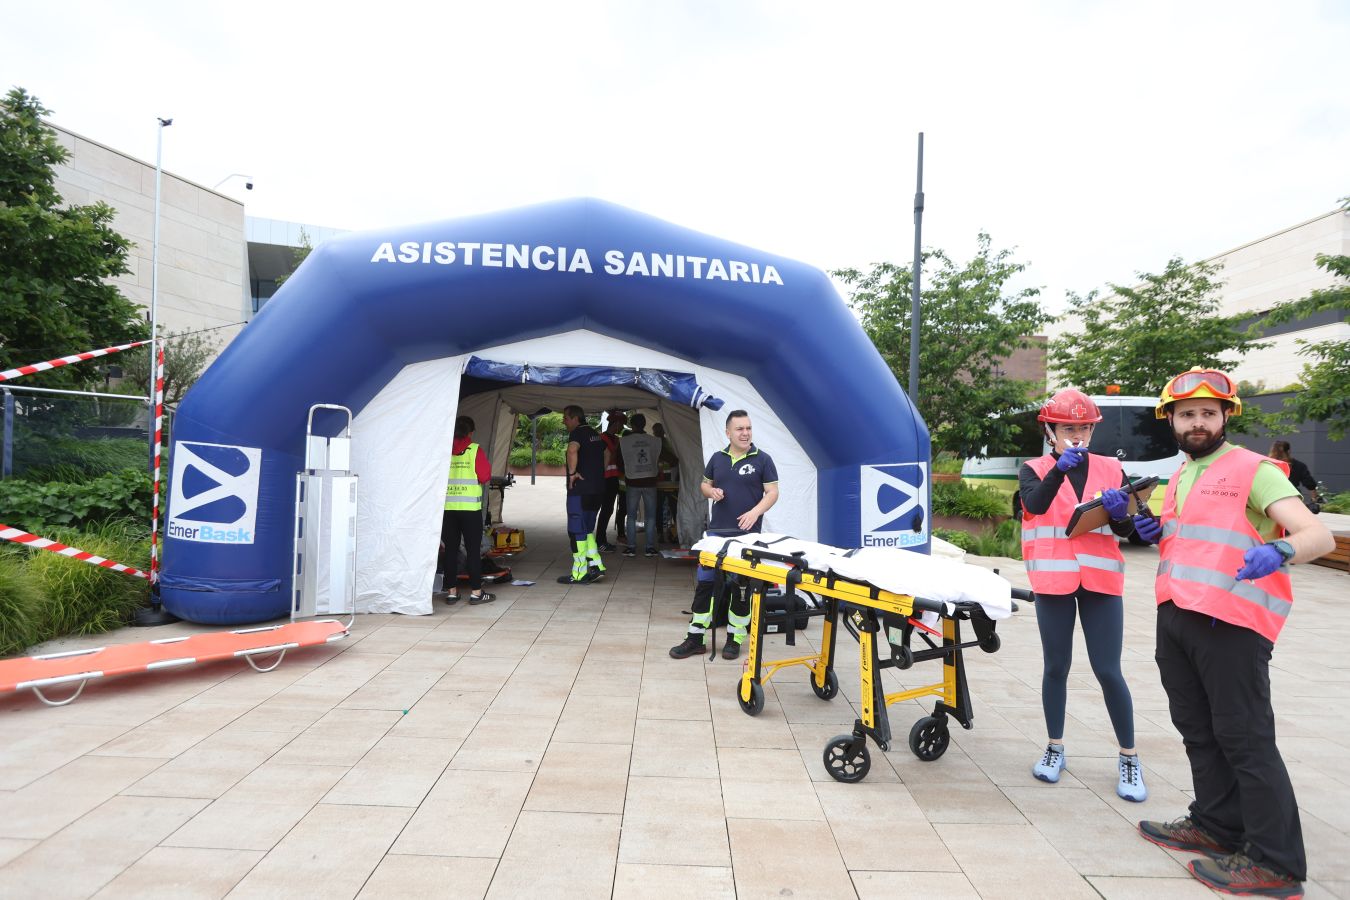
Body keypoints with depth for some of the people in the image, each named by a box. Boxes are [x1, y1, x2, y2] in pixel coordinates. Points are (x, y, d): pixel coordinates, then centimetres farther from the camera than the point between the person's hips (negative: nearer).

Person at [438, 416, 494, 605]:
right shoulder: (474, 450, -6)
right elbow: (485, 476, -9)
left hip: (447, 507, 3)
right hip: (470, 507, -3)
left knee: (449, 549, 9)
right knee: (473, 549, 3)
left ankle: (451, 591, 13)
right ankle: (476, 592, 5)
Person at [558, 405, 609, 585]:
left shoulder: (577, 433, -11)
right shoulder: (595, 434, 17)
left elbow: (572, 450, -33)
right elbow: (607, 454, 33)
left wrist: (572, 472, -22)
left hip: (580, 489, -9)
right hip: (598, 489, 9)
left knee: (577, 531, -1)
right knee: (587, 529, 17)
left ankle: (579, 574, 3)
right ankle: (596, 566, 12)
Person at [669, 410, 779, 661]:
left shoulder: (762, 459, -2)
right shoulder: (718, 458, 9)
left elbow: (772, 492, -4)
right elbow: (705, 484, 19)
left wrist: (755, 512, -20)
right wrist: (711, 491, -4)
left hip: (747, 535, -3)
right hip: (716, 532, 3)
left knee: (742, 588, 5)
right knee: (704, 583, 5)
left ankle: (734, 639, 19)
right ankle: (695, 638, 13)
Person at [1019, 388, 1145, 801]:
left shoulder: (1111, 469, 6)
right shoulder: (1035, 470, 1)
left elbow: (1127, 530, 6)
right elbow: (1035, 504, -22)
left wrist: (1120, 514, -16)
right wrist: (1060, 469, -36)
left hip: (1100, 581, 1)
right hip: (1053, 581, -1)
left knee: (1107, 670, 0)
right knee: (1056, 667, 10)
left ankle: (1128, 757, 17)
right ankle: (1055, 748, 25)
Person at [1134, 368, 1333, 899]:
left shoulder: (1253, 469, -6)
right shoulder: (1179, 477, 17)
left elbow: (1319, 535, -16)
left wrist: (1279, 550, -37)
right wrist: (1156, 533, 9)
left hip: (1230, 622, -8)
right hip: (1175, 616, 8)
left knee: (1244, 737, -3)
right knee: (1197, 729, 16)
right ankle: (1217, 826, 31)